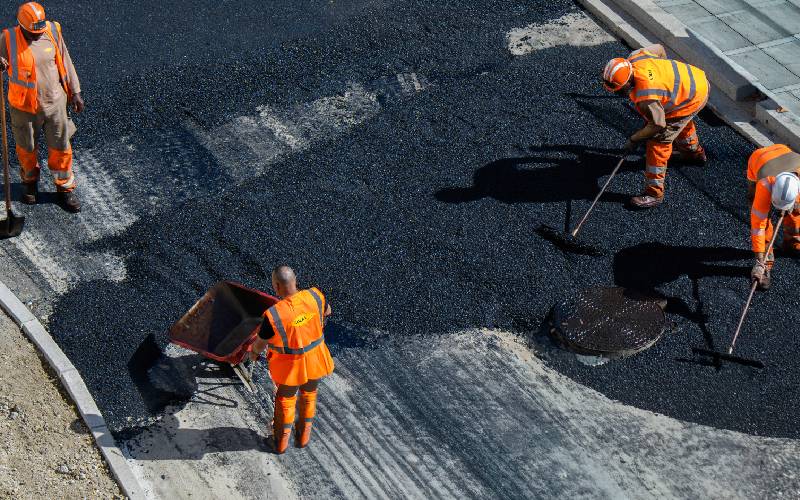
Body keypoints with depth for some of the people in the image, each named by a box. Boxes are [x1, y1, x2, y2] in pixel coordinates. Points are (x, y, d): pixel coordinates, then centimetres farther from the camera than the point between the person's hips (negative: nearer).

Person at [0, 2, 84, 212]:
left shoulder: (53, 32, -8)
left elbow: (65, 63, 2)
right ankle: (30, 182, 43)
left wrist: (75, 92, 5)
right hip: (24, 106, -1)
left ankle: (65, 188, 28)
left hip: (54, 103, 1)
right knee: (26, 148, 17)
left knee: (60, 148, 10)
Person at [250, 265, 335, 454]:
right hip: (315, 359, 3)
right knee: (309, 395, 29)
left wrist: (254, 352, 10)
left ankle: (281, 441, 44)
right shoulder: (314, 296, -21)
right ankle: (303, 436, 49)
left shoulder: (273, 315, -32)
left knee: (285, 399, 24)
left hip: (290, 365, -3)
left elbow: (260, 343, -14)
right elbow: (327, 311, 3)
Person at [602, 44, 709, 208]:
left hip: (693, 98, -9)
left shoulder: (645, 97, -36)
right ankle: (695, 152, 66)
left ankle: (654, 193, -2)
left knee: (658, 140, -9)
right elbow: (659, 48, 5)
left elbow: (658, 124, -24)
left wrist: (634, 139, -11)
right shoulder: (634, 58, -14)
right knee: (681, 121, 37)